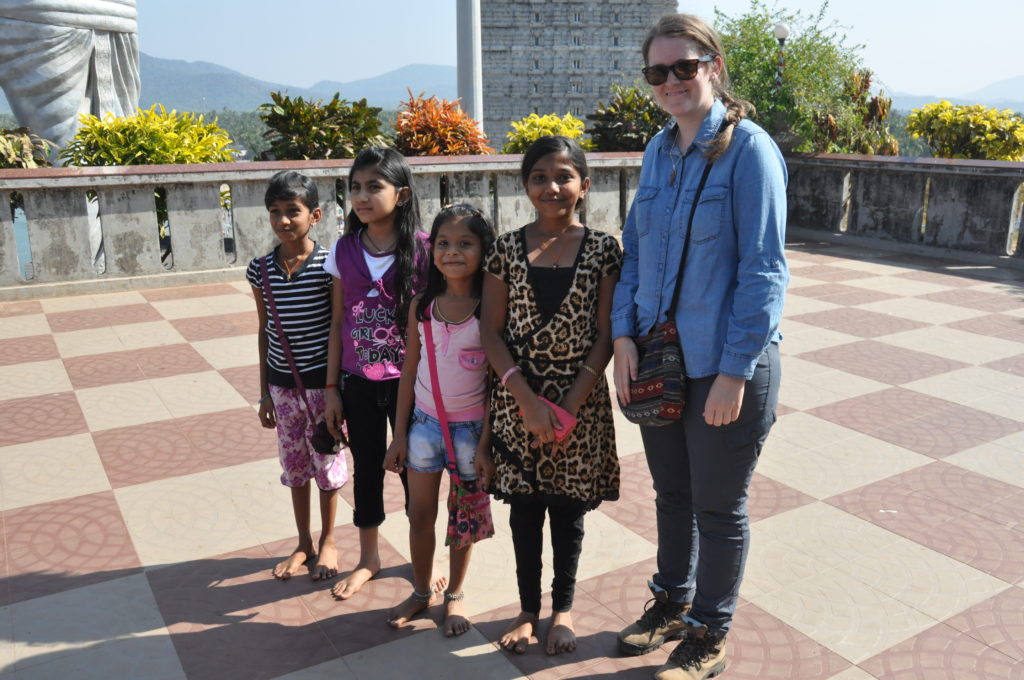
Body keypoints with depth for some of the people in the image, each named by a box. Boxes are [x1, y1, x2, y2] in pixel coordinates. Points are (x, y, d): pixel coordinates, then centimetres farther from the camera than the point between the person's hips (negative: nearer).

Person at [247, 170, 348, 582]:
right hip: (283, 383, 4)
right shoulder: (261, 269, -2)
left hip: (323, 382, -3)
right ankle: (303, 543, 34)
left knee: (327, 462, 11)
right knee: (293, 464, 15)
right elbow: (264, 331, 6)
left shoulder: (329, 265, -12)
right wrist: (264, 392, 8)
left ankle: (328, 542, 31)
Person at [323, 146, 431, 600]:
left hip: (407, 380, -3)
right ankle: (368, 558, 35)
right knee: (367, 468, 16)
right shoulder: (344, 251, 0)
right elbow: (337, 324, 4)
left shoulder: (422, 250, -10)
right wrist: (332, 388, 4)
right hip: (357, 382, 3)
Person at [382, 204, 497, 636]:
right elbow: (409, 372, 3)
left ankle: (455, 596, 34)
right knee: (420, 514, 14)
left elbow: (495, 381, -10)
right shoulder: (422, 305, -3)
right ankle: (421, 592, 36)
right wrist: (399, 434, 4)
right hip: (425, 422, 3)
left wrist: (485, 445, -11)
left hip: (471, 427, -3)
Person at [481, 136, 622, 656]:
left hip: (580, 402, -1)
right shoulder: (507, 249, -1)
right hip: (517, 402, 1)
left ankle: (563, 609, 33)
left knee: (567, 510, 12)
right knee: (524, 509, 13)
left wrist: (569, 407, -14)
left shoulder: (602, 249, -4)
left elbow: (605, 335, -6)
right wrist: (528, 400, -14)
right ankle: (528, 609, 32)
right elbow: (491, 331, -4)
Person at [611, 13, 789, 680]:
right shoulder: (659, 149, 6)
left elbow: (764, 270, -15)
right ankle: (672, 600, 44)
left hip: (725, 368, -6)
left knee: (718, 508, 11)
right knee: (671, 492, 22)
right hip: (658, 361, 6)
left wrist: (734, 371, -18)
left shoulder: (748, 149, -13)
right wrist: (624, 335, -1)